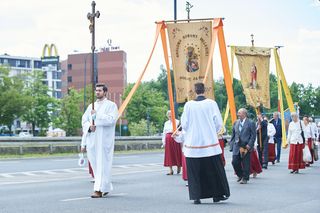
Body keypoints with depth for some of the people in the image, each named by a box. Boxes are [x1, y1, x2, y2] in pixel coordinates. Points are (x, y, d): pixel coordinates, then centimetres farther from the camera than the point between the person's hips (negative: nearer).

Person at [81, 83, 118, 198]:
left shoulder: (111, 105, 1)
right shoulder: (91, 106, 17)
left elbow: (111, 119, -14)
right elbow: (84, 120, 10)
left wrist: (97, 115, -14)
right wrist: (89, 126, -11)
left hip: (104, 140, -6)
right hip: (92, 140, 6)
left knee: (102, 164, -8)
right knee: (94, 164, 9)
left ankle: (99, 190, -9)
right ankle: (107, 187, 23)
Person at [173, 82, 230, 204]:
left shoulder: (189, 105, -3)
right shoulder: (211, 103, -4)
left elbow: (184, 124, 2)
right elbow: (218, 123, -2)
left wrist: (181, 135, 22)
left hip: (193, 143, 0)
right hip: (210, 143, 0)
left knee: (195, 172, 7)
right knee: (214, 170, 11)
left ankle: (196, 197, 5)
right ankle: (217, 195, 15)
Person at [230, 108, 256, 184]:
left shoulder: (250, 123, -3)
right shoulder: (236, 123, 11)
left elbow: (253, 135, -6)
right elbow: (233, 135, 16)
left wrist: (249, 145, -14)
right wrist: (232, 144, 8)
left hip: (246, 146, -4)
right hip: (236, 146, 5)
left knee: (245, 164, 0)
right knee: (235, 162, 1)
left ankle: (245, 178, 12)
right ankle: (240, 175, 23)